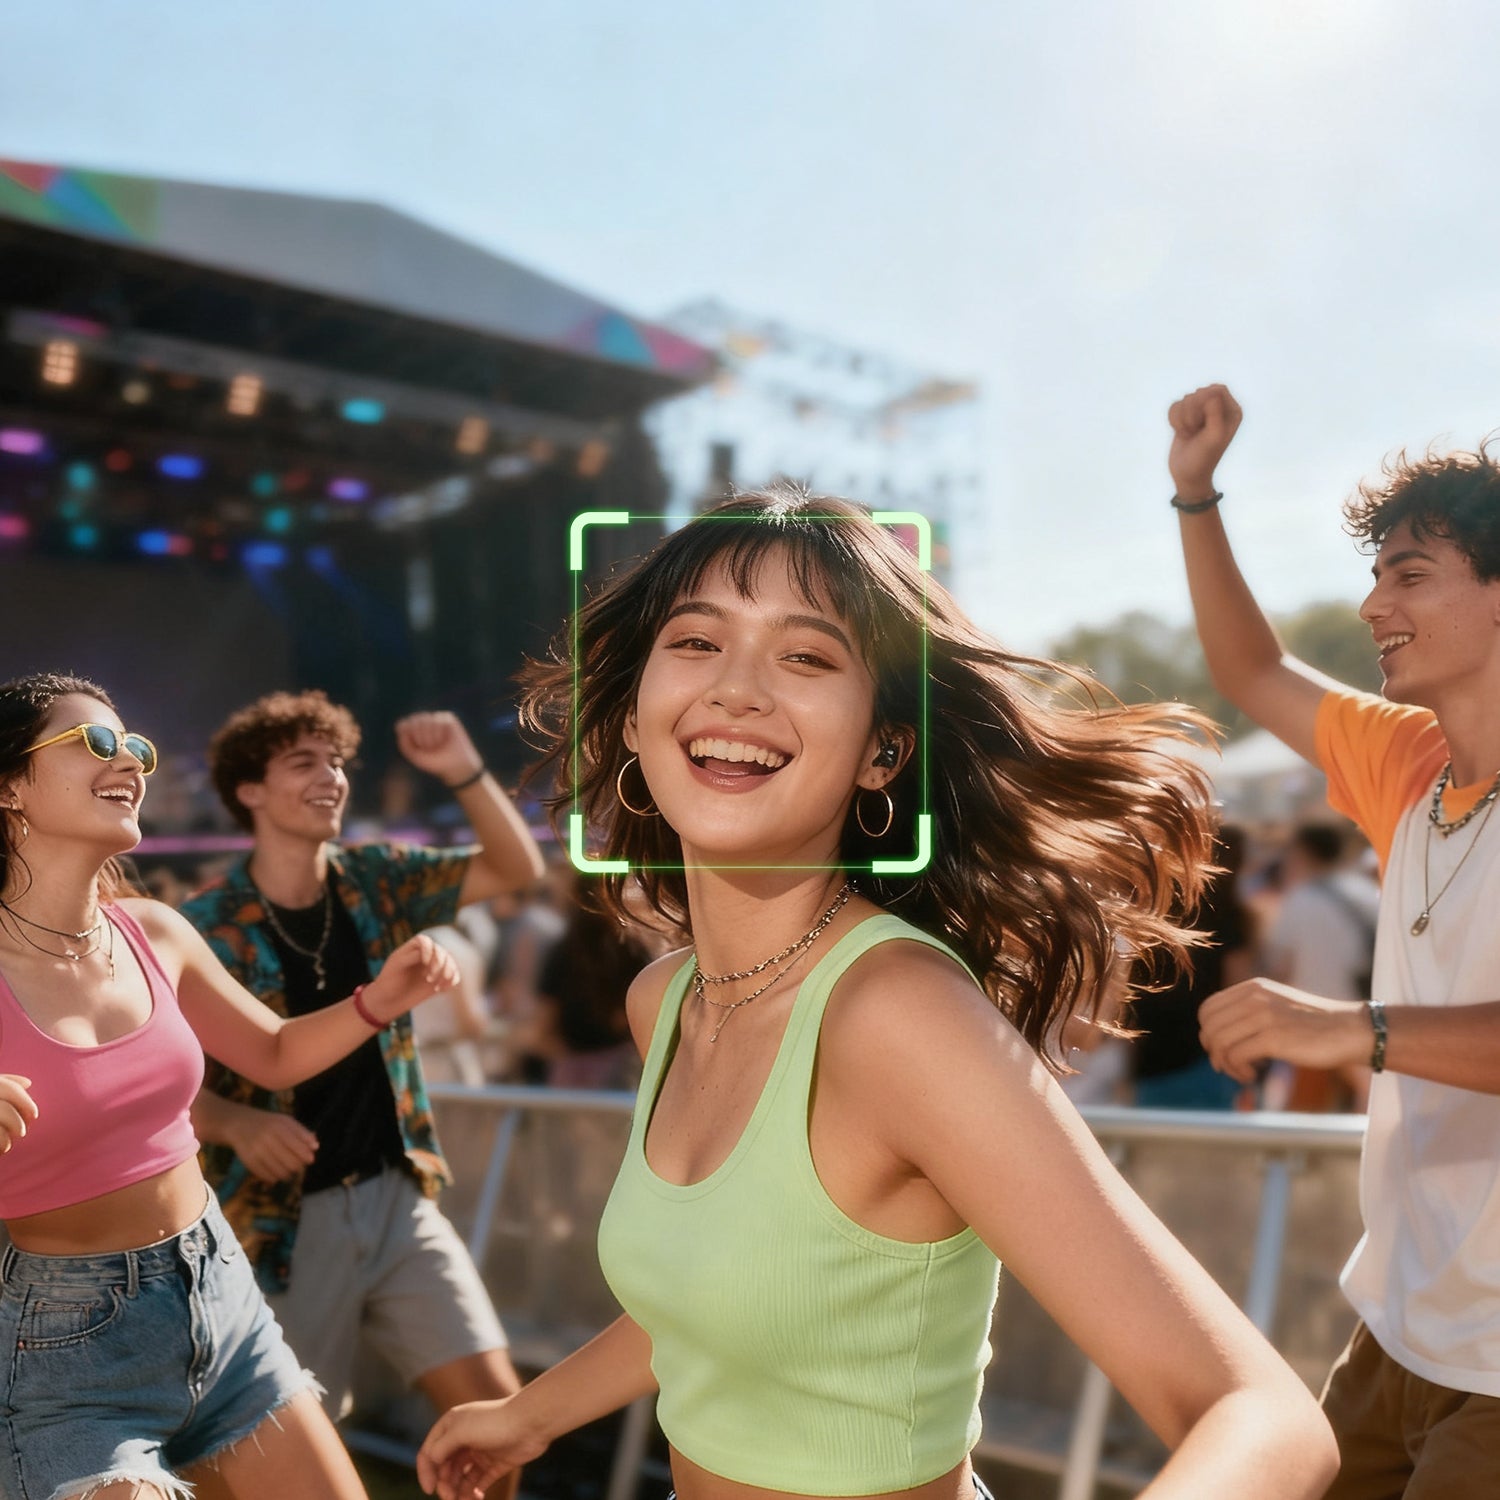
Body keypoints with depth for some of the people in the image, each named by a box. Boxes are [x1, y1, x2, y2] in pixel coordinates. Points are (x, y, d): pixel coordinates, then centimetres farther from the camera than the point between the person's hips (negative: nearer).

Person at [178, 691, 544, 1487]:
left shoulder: (374, 879, 1)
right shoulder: (202, 928, -10)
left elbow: (517, 869, 0)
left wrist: (465, 771, -14)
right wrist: (237, 1124, -26)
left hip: (398, 1199, 3)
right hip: (287, 1225, -3)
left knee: (496, 1407, -2)